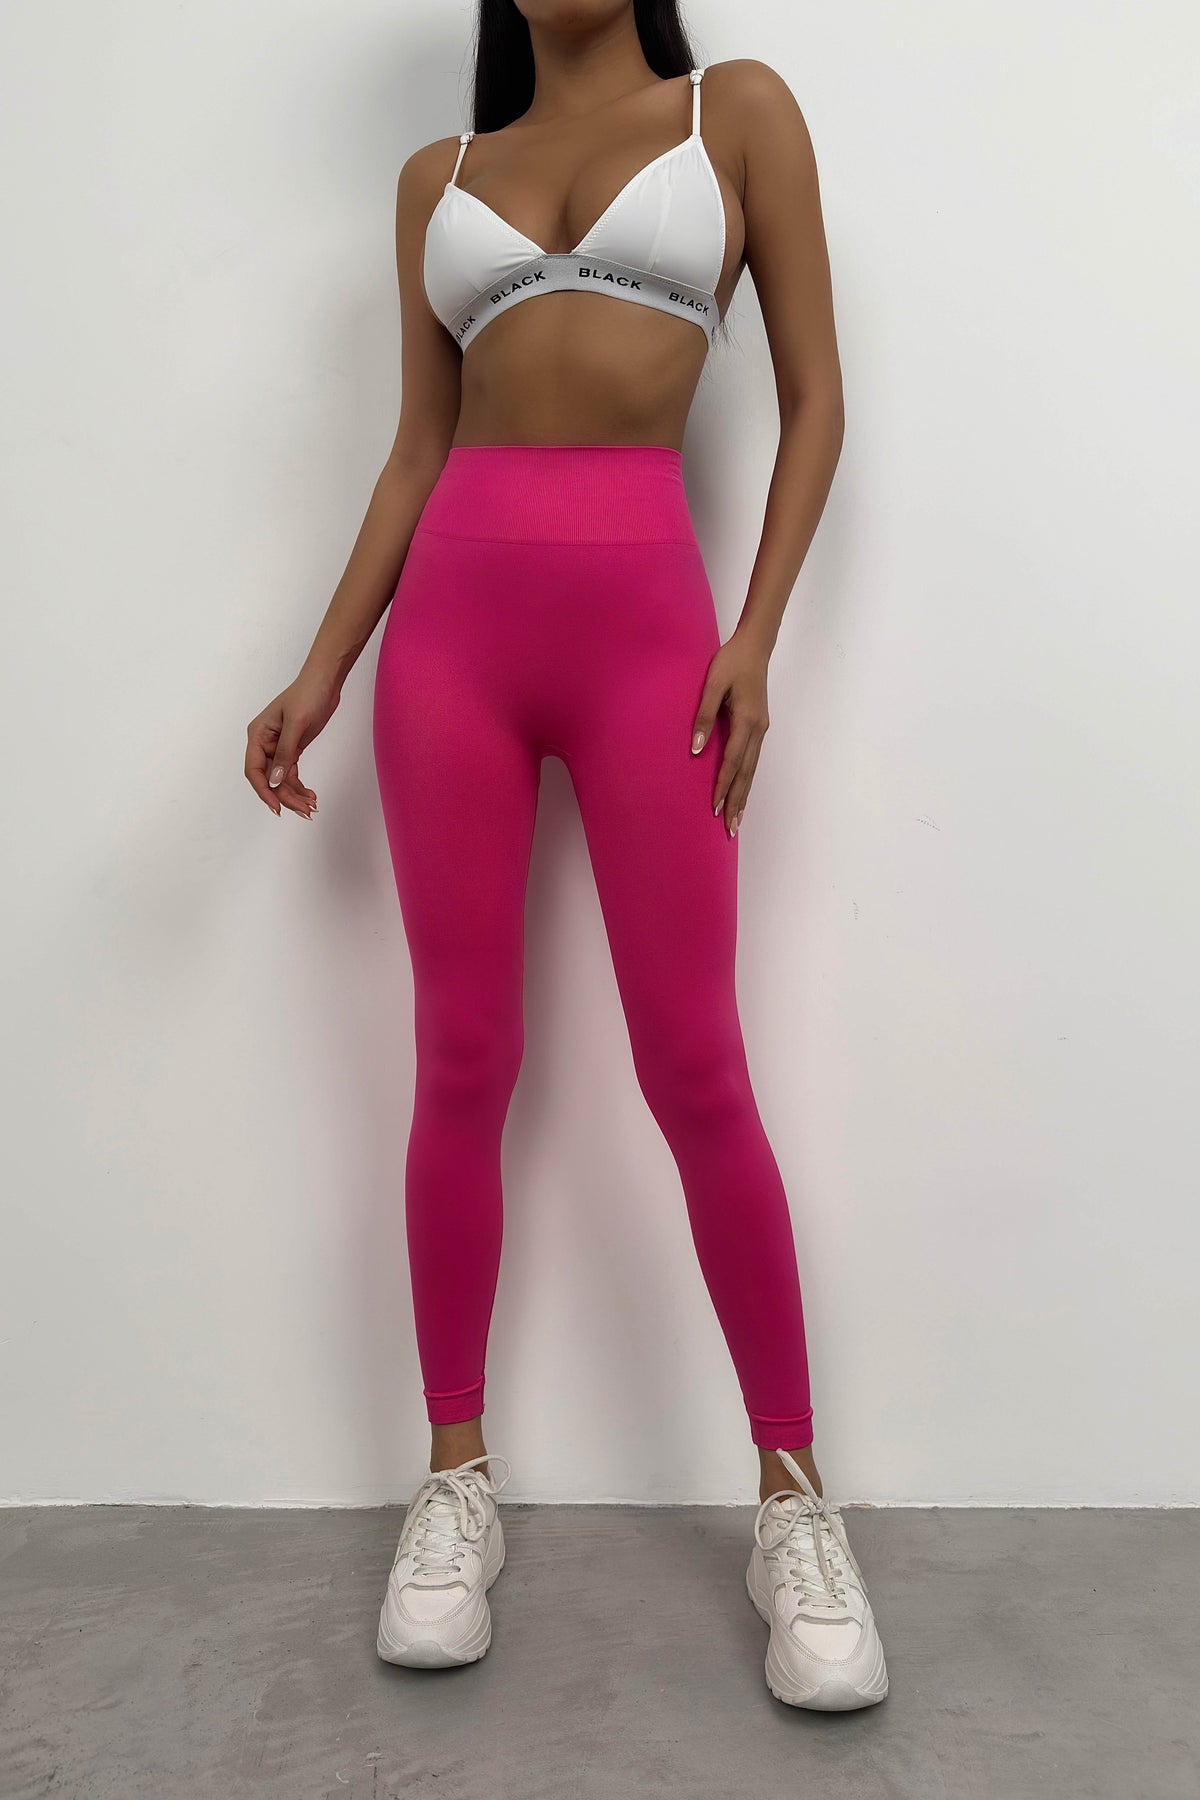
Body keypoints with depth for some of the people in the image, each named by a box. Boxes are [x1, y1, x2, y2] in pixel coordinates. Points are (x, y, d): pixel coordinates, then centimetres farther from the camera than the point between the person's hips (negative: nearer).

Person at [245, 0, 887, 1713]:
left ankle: (796, 1500, 11)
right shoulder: (437, 176, 18)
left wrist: (757, 637, -5)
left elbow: (814, 400, 6)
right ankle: (458, 1477, 17)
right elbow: (420, 448, 15)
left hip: (645, 620, -2)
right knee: (463, 1060, 2)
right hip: (454, 619, 3)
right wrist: (323, 666, 6)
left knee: (696, 1069, -5)